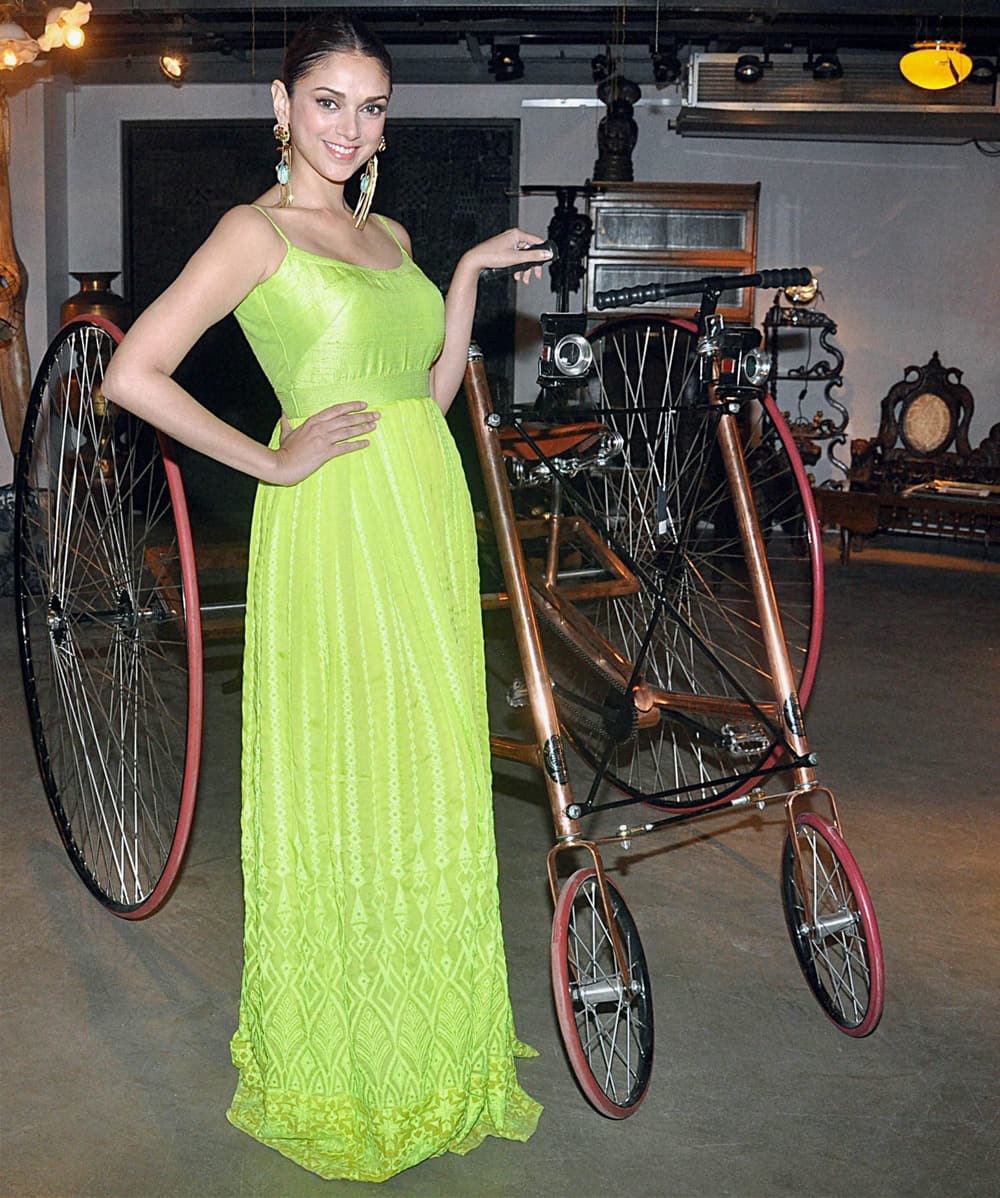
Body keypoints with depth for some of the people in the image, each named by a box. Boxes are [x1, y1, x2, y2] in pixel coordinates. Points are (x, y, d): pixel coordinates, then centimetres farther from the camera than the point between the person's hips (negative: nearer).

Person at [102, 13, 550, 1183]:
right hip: (334, 526, -7)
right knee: (339, 789, 2)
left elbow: (430, 398, 15)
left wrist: (469, 278, 10)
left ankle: (433, 1047, 30)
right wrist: (274, 460, -12)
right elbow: (133, 374, -15)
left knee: (431, 784, 13)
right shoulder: (256, 231, -5)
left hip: (428, 518, 7)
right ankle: (330, 1071, 21)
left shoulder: (388, 236, 17)